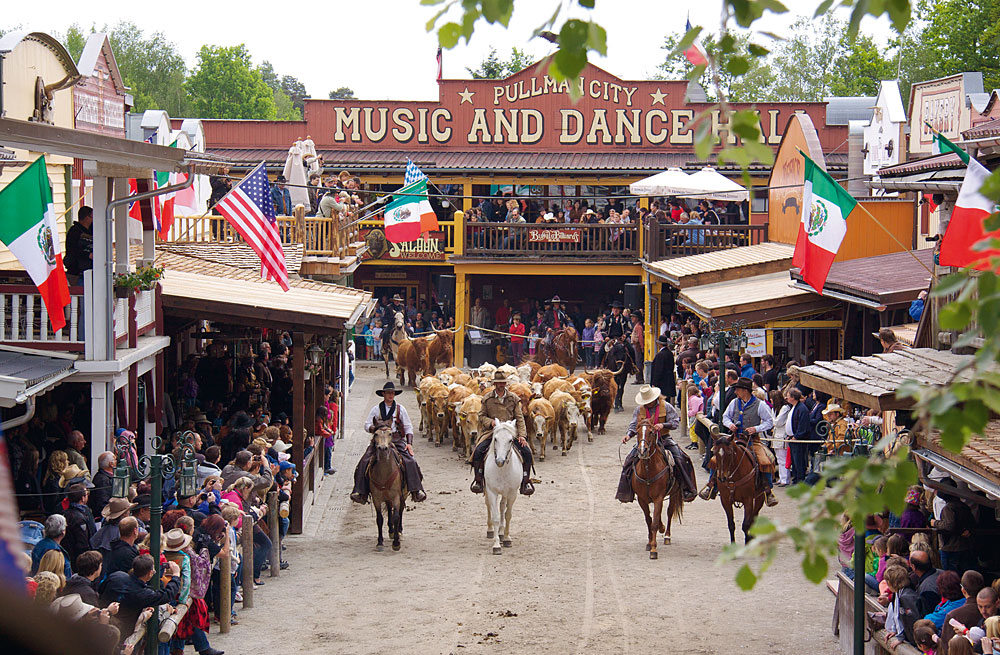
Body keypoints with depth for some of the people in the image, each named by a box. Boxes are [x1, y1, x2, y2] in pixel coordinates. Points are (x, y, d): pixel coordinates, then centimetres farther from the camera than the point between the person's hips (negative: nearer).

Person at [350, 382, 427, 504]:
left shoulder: (400, 409, 10)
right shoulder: (376, 409, 9)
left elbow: (408, 428, 11)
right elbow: (367, 425, 9)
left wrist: (409, 443, -2)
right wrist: (376, 429, -13)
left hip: (397, 441, 0)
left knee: (410, 462, -23)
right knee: (365, 462, -20)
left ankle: (416, 491, -20)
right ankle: (360, 492, -18)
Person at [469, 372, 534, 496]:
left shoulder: (513, 399, 8)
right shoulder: (487, 398, 7)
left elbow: (519, 418, 5)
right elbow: (481, 416, 9)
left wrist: (522, 435, -8)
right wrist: (491, 422, -12)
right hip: (491, 431, -1)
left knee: (526, 451, -19)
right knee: (478, 451, -24)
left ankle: (526, 482, -5)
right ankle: (478, 480, -7)